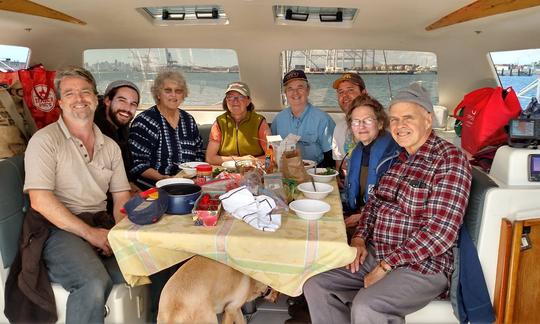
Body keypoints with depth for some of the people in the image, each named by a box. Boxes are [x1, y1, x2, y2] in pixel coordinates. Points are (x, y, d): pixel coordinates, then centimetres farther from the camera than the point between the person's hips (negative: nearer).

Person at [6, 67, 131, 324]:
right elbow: (40, 200, -12)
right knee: (95, 283, -32)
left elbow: (121, 197, 11)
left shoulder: (110, 146, 14)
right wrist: (88, 232, -17)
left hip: (100, 226, 5)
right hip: (58, 228, -5)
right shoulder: (45, 140, -3)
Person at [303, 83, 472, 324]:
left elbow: (440, 232, -20)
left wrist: (386, 266, -18)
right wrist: (359, 238, 1)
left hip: (422, 266, -7)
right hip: (374, 255, 8)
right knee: (315, 285, -4)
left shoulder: (449, 160, -13)